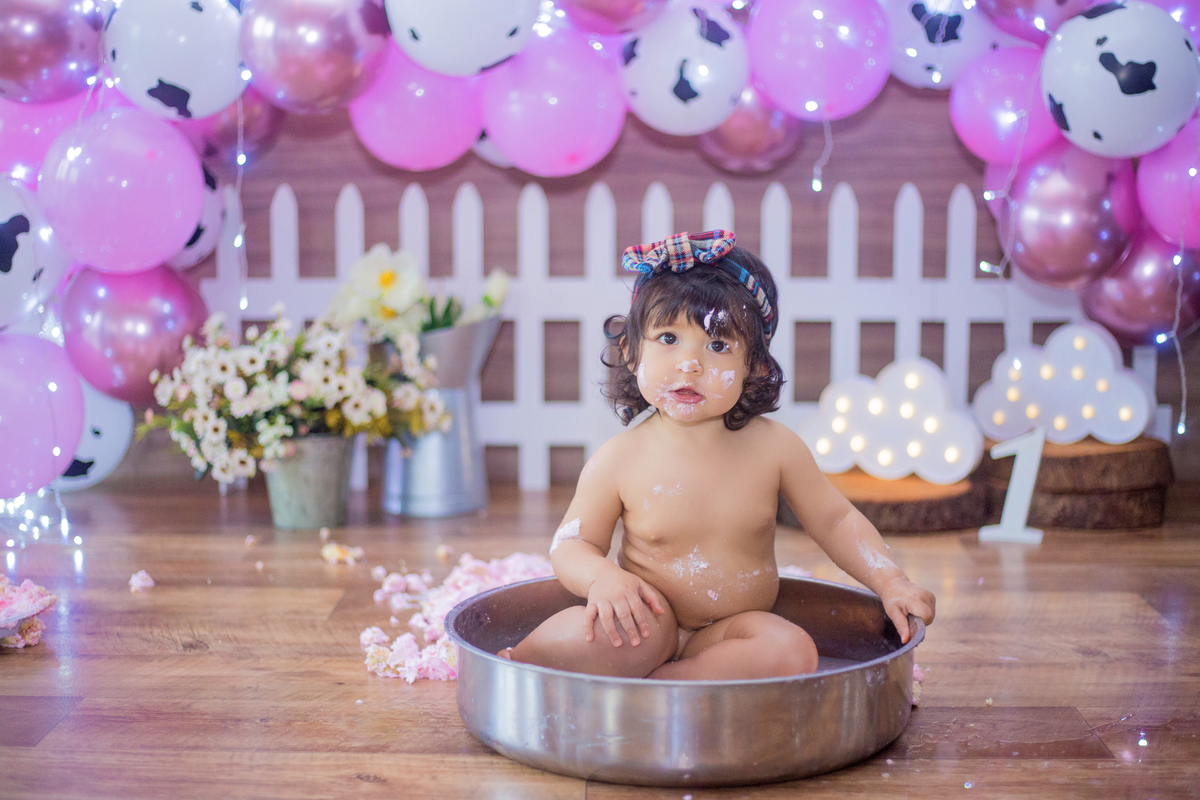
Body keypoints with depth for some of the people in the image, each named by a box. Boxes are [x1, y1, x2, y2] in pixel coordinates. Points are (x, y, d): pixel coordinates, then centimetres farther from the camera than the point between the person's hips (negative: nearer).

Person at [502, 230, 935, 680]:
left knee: (793, 653, -28)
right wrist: (602, 579, -24)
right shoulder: (619, 461, -10)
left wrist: (890, 583, -4)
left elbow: (835, 521, 7)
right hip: (648, 623, -3)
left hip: (730, 630, 3)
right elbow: (572, 543, -2)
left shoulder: (773, 447, -5)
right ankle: (526, 657, -11)